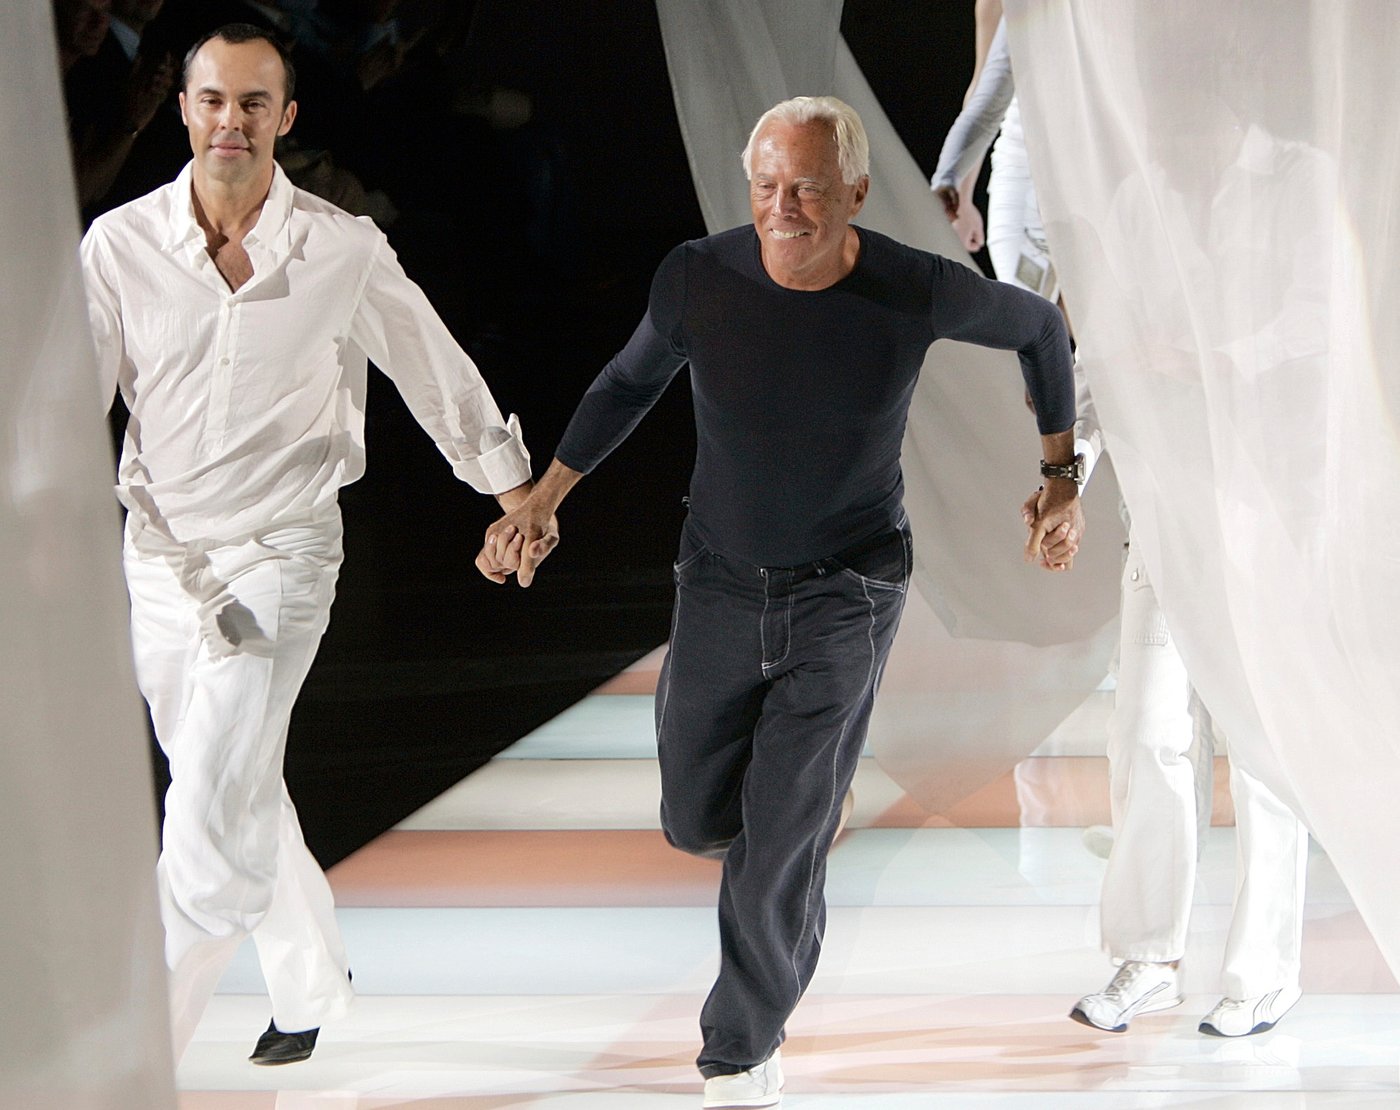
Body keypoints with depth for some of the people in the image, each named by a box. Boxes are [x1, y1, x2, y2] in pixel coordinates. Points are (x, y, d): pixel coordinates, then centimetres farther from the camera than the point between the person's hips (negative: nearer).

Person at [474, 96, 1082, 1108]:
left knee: (781, 845, -6)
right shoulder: (699, 279, -14)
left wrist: (1062, 475, 6)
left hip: (847, 596, -2)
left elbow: (1037, 325, 4)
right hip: (721, 582, 3)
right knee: (698, 821, 13)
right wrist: (546, 494, 1)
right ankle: (801, 790, 49)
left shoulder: (917, 293, -17)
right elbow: (632, 381, 7)